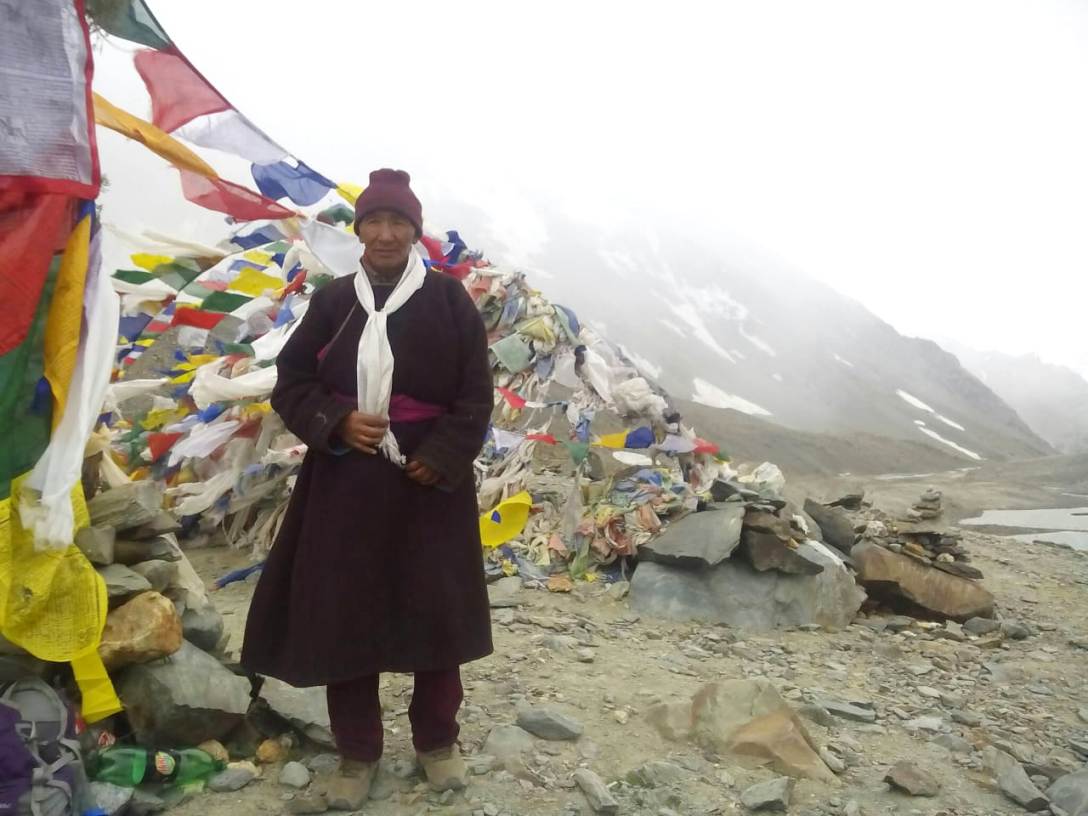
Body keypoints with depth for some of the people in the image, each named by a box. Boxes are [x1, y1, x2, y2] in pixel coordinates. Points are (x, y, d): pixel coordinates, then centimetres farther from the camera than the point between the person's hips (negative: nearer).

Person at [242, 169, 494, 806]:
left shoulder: (449, 298, -1)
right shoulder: (333, 301, 4)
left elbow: (476, 393, -3)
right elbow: (291, 383, 5)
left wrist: (442, 458, -14)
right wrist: (337, 420, -13)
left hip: (430, 480, -1)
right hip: (345, 482, 2)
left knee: (436, 609, 7)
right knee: (343, 614, 6)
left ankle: (437, 739, 30)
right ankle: (358, 752, 26)